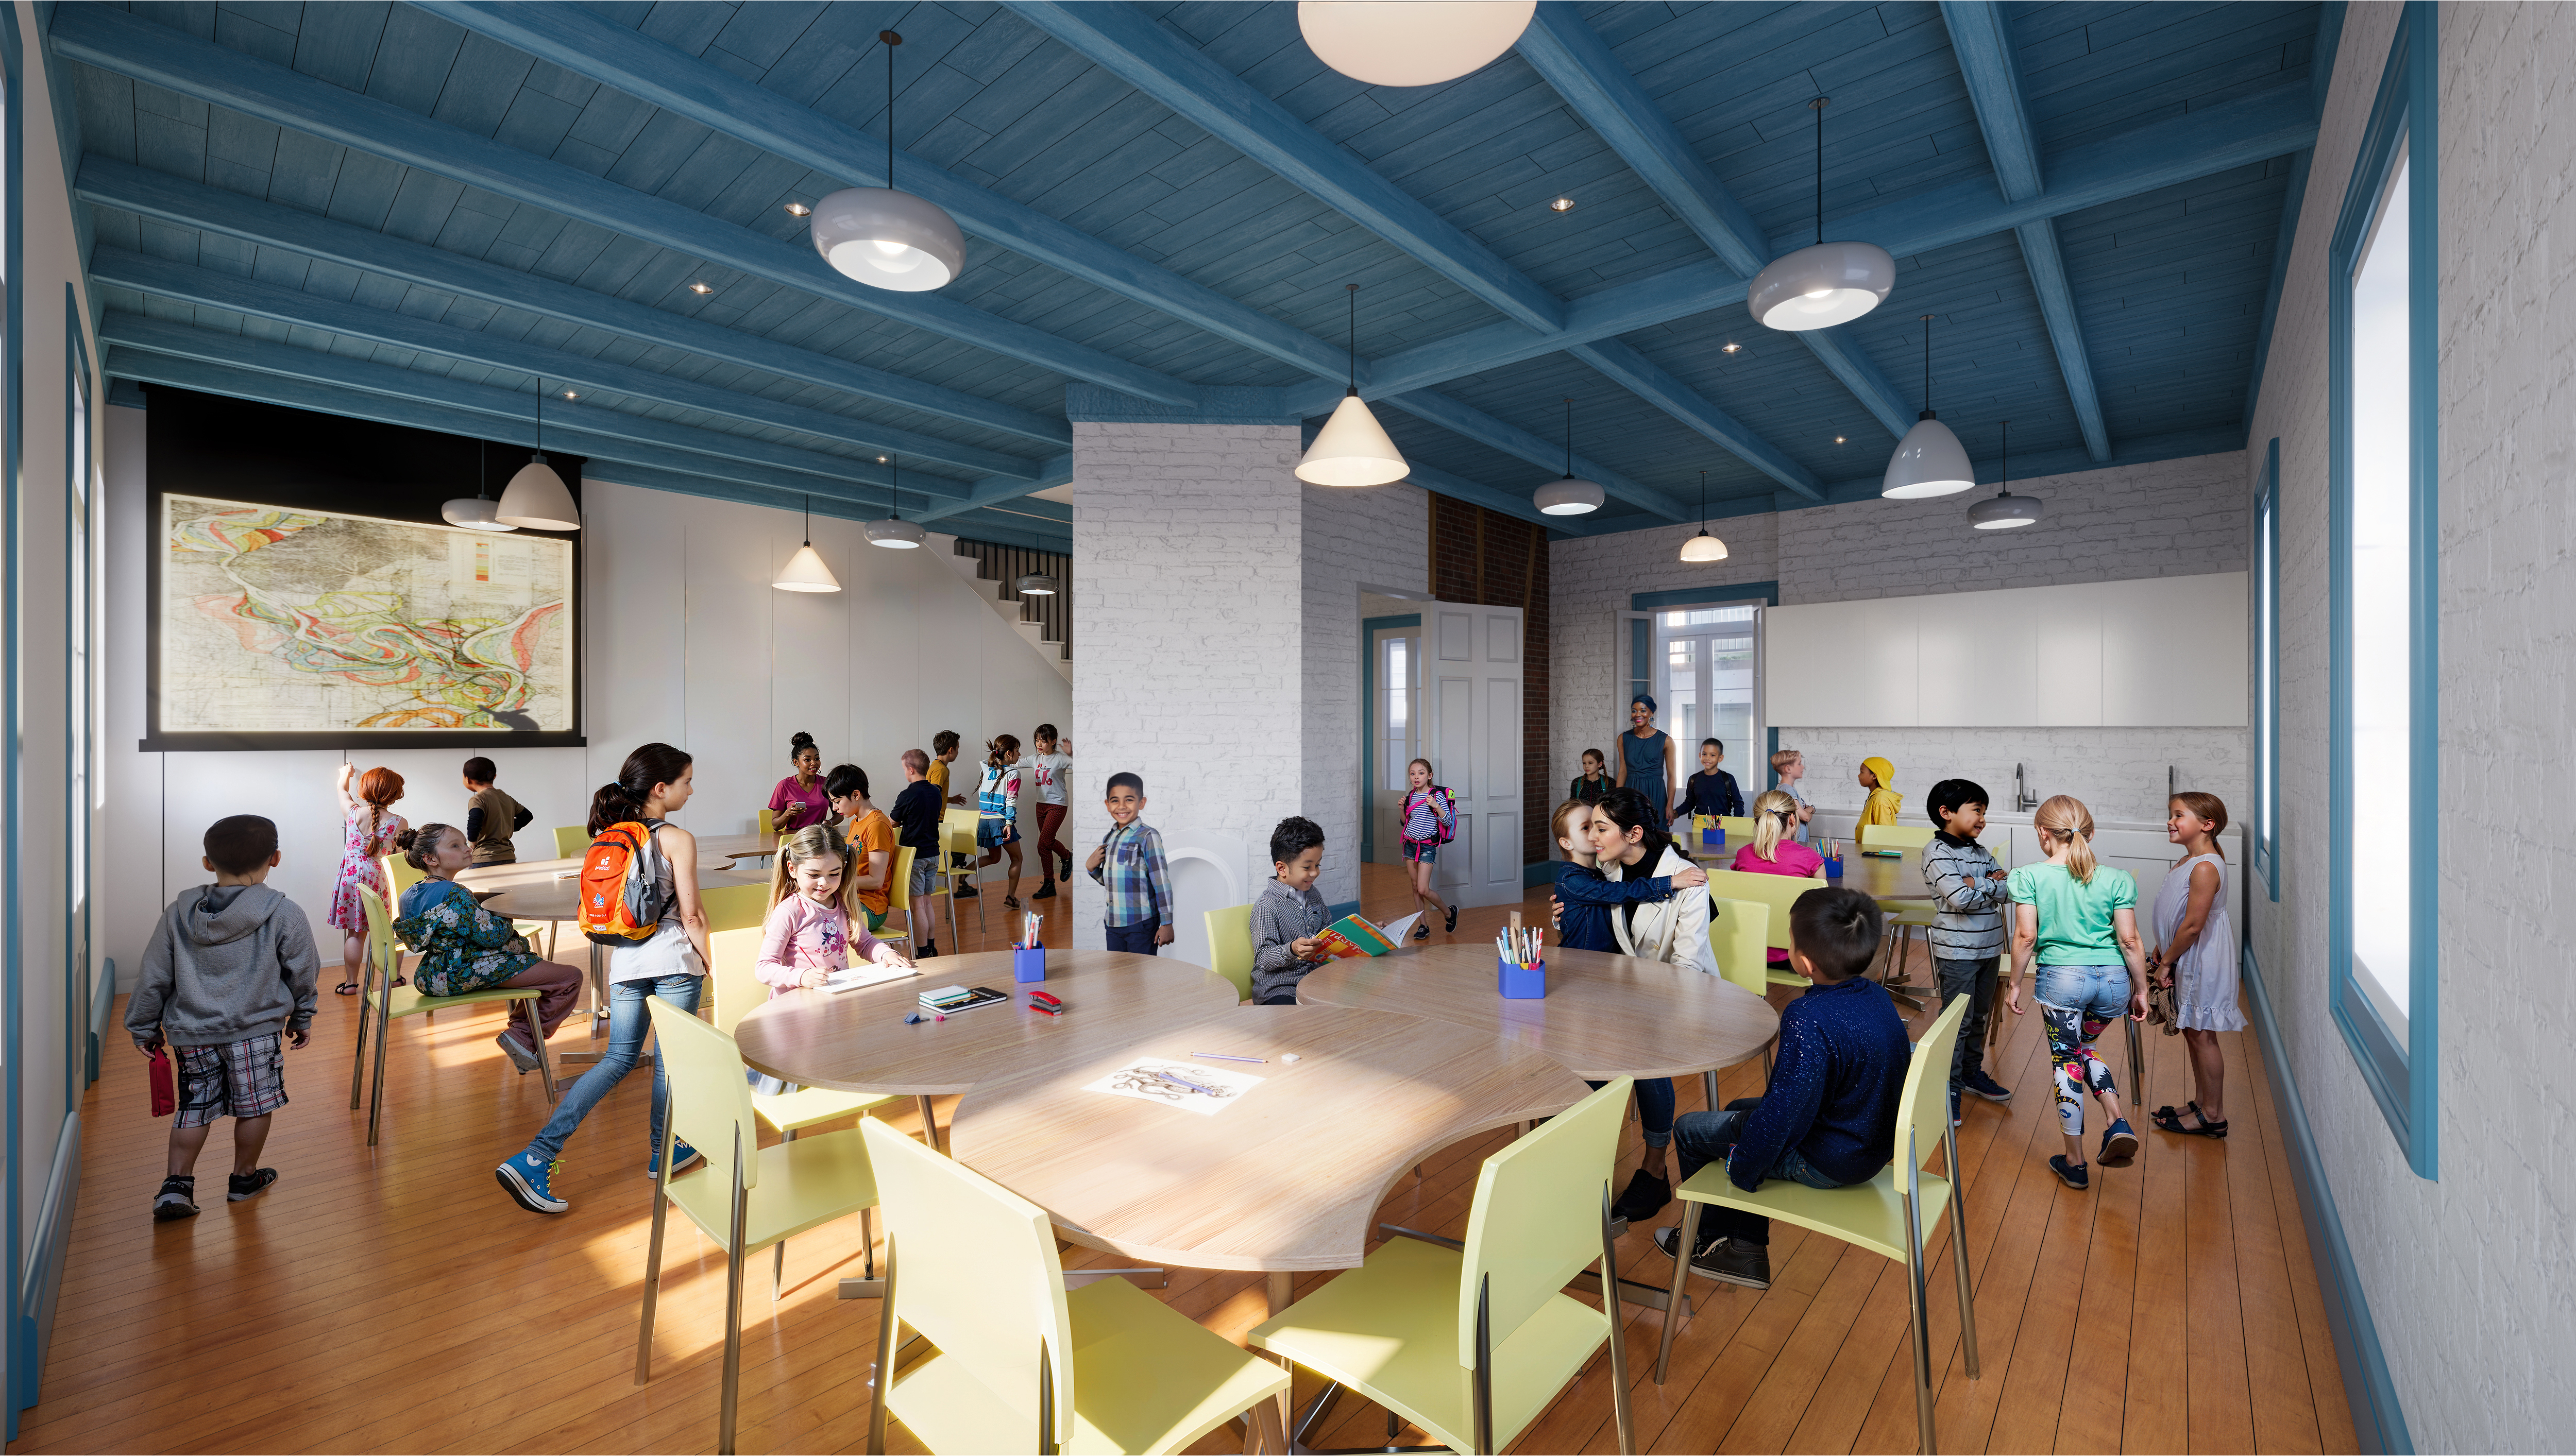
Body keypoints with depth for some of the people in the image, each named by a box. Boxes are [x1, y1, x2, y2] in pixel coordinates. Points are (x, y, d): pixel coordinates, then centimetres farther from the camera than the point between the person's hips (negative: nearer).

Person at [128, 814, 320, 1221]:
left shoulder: (178, 912, -1)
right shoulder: (285, 914, -12)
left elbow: (154, 977, 7)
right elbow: (304, 974, -2)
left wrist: (143, 1027, 20)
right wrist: (301, 1019, 14)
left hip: (189, 1033, 4)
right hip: (255, 1029, -4)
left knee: (195, 1105, 18)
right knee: (255, 1106, 11)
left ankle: (176, 1185, 14)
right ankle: (245, 1178, 24)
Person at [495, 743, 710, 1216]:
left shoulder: (611, 835, 7)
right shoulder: (678, 839, -13)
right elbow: (692, 914, -12)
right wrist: (708, 962, 1)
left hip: (625, 959, 6)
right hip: (674, 958, -6)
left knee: (619, 1058, 14)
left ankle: (536, 1156, 3)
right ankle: (663, 1153, 26)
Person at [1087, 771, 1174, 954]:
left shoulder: (1147, 836, -11)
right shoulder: (1108, 838, 10)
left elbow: (1162, 882, -12)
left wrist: (1167, 923, -12)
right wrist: (1091, 867, 1)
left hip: (1142, 925, -7)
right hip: (1113, 924, 7)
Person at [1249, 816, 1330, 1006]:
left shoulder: (1314, 896, 13)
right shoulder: (1267, 906, -12)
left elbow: (1327, 932, 29)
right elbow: (1263, 958, -15)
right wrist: (1292, 950, -33)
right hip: (1277, 989, -7)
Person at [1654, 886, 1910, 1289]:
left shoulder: (1808, 1020, -33)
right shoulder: (1878, 996, -6)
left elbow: (1785, 1111, -28)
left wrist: (1740, 1170, -12)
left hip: (1826, 1163, -9)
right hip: (1874, 1144, 9)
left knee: (1689, 1130, 6)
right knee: (1738, 1109, 26)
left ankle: (1712, 1238, 31)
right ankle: (1747, 1250, 28)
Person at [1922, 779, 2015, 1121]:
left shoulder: (1981, 852, 10)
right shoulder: (1937, 852, -14)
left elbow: (2011, 890, 1)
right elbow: (1960, 898, -24)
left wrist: (1979, 883, -16)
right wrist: (1993, 886, -9)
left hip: (1989, 948, 8)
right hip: (1957, 951, -8)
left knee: (1980, 1017, 19)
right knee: (1957, 1022, -3)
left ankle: (1971, 1073, 35)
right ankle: (1948, 1089, 7)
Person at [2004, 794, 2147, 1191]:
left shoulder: (2030, 876, -7)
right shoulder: (2116, 879, 1)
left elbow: (2025, 937, -9)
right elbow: (2129, 940, -1)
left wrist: (2014, 984, 1)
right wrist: (2141, 989, 11)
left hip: (2061, 978, -3)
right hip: (2113, 979, 4)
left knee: (2066, 1061, 9)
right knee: (2083, 1048, 27)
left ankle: (2075, 1162, 16)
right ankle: (2117, 1122, 8)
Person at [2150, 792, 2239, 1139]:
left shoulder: (2205, 868, -22)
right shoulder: (2184, 862, 9)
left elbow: (2193, 925, -22)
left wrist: (2166, 962, -13)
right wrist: (2161, 952, 15)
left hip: (2202, 960, -10)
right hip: (2186, 960, 10)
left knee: (2202, 1035, 0)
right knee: (2192, 1032, 17)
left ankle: (2214, 1116, 12)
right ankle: (2201, 1103, 28)